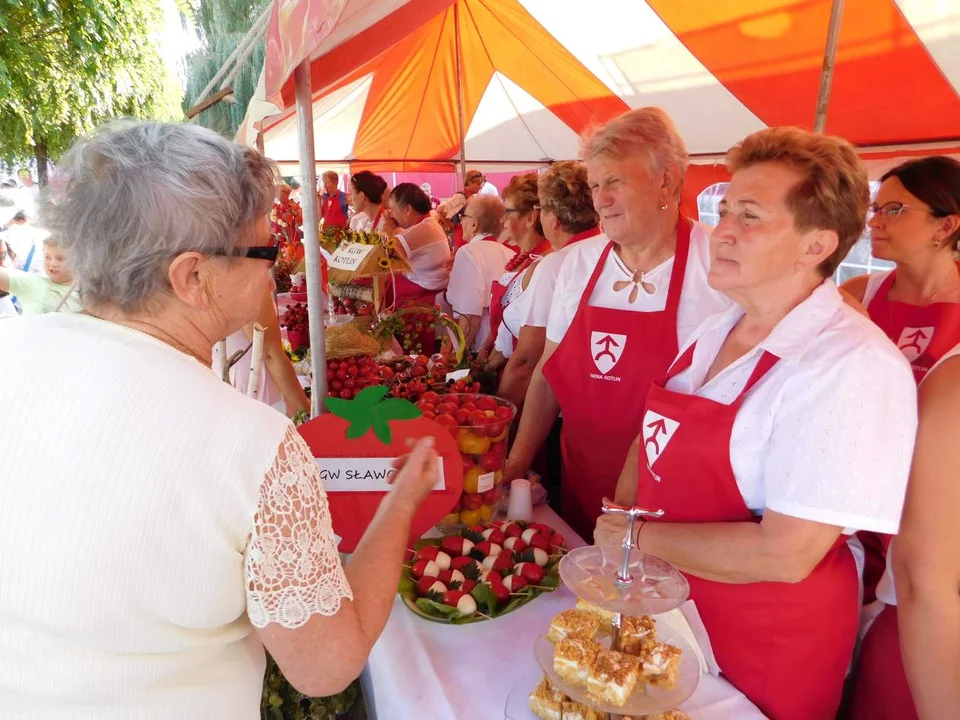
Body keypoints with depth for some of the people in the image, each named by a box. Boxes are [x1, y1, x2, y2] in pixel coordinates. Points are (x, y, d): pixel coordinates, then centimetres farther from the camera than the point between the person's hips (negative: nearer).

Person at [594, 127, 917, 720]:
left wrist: (639, 537, -18)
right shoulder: (718, 332, 1)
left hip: (765, 647, -6)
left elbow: (786, 555, -28)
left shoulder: (854, 366, -25)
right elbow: (656, 437, 9)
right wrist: (614, 525, -6)